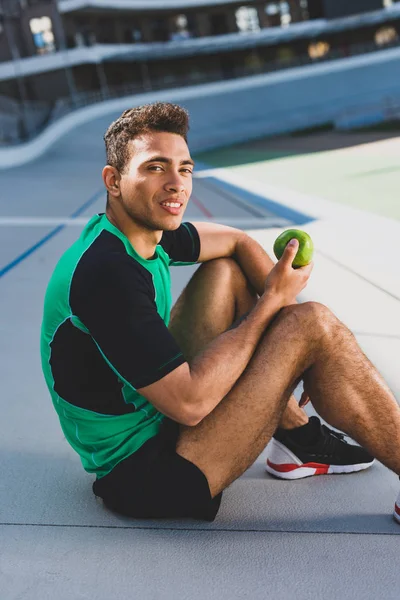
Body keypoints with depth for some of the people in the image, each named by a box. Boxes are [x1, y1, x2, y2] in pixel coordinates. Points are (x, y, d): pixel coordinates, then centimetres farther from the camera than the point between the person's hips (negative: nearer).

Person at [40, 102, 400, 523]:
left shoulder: (144, 228, 0)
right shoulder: (107, 271, -27)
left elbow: (238, 242, 14)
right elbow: (189, 403, -28)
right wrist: (270, 303, -19)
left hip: (153, 420, 9)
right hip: (143, 475, -9)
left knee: (225, 271, 9)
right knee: (314, 324, -17)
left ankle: (296, 437, 12)